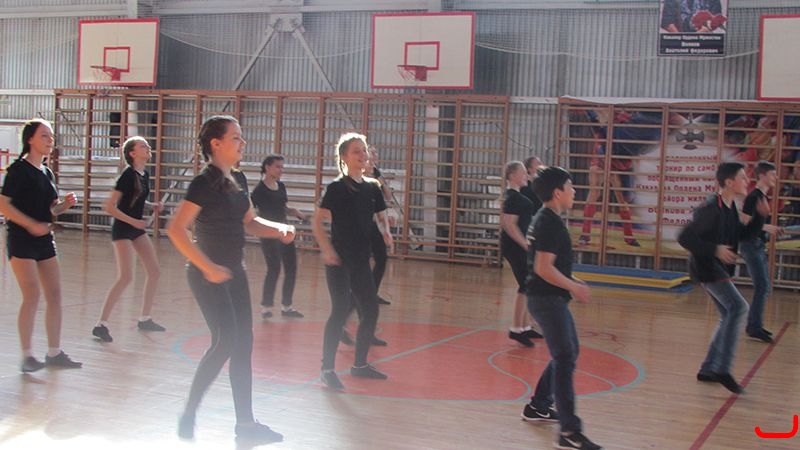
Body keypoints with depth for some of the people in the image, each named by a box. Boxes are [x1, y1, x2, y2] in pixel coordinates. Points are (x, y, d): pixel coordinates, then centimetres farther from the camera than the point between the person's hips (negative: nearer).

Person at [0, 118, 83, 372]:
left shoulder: (47, 173, 13)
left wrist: (65, 204, -1)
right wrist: (31, 225, -23)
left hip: (44, 239, 8)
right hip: (21, 239, -8)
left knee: (54, 294, 5)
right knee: (33, 295, -12)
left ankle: (54, 353, 12)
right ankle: (27, 356, -3)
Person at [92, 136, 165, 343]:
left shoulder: (145, 175, 6)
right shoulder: (128, 175, -18)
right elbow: (109, 206, -20)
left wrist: (153, 206, 2)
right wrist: (133, 221, -22)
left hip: (137, 228, 9)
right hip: (122, 229, -9)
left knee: (154, 271, 9)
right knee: (126, 277, -15)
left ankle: (145, 319, 22)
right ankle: (101, 325, -9)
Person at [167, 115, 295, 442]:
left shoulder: (238, 179, 9)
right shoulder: (204, 183, -15)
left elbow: (249, 223, 21)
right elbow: (176, 229, -23)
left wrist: (279, 229, 2)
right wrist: (207, 267, -25)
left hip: (234, 271, 8)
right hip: (209, 275, -8)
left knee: (243, 343, 8)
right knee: (225, 341, -14)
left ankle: (245, 424, 15)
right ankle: (188, 416, 1)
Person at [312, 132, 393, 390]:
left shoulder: (372, 188, 8)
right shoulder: (337, 187, -10)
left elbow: (381, 217, 20)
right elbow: (317, 222, -12)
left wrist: (385, 232, -1)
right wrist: (327, 250, -23)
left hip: (361, 260, 7)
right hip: (338, 260, -7)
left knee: (371, 311, 9)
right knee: (341, 310, -11)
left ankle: (360, 365, 24)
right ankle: (327, 369, -1)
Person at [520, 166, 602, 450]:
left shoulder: (547, 219, 14)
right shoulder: (550, 223, -18)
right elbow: (543, 268, -25)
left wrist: (571, 284, 16)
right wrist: (573, 287, -16)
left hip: (552, 298, 11)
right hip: (547, 299, -11)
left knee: (568, 353, 21)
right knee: (565, 359, -13)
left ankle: (538, 406, 32)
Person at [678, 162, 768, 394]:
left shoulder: (730, 208, 9)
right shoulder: (711, 209, -19)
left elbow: (742, 233, 22)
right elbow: (684, 237, -23)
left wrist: (760, 216, 8)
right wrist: (715, 250, -27)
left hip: (718, 269, 10)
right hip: (706, 267, -10)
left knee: (730, 317, 13)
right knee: (738, 306, -21)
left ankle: (708, 369, 19)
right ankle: (722, 368, -22)